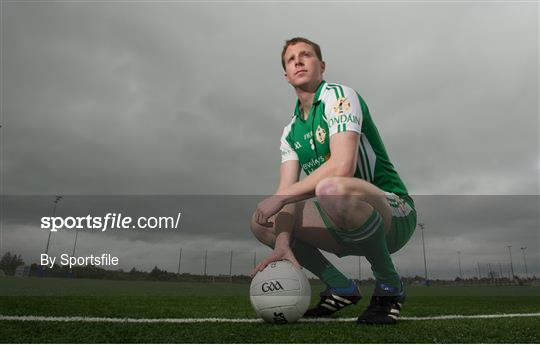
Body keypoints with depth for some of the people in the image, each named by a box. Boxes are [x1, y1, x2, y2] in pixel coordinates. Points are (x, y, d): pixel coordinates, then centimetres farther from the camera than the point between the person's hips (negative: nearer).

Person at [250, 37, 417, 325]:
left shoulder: (339, 95, -9)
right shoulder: (290, 132, 12)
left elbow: (342, 166, -26)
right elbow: (287, 191, -1)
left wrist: (279, 197, -20)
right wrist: (282, 243, -19)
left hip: (394, 212, -7)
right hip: (349, 227, 7)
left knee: (331, 189, -39)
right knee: (262, 221, -1)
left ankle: (389, 286, -12)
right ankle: (342, 288, 5)